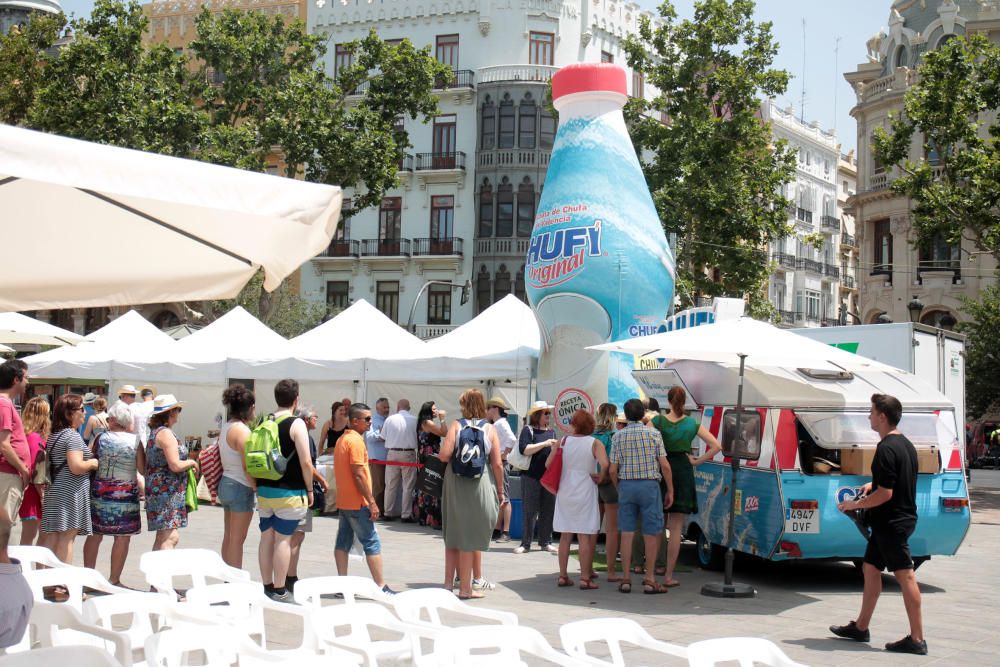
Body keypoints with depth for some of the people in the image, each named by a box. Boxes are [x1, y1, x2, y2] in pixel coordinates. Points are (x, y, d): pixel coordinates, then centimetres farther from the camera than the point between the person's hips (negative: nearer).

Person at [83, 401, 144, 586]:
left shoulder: (100, 437, -2)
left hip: (100, 491, 3)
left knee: (95, 535, 13)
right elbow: (142, 468, -4)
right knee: (123, 537, 5)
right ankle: (114, 580, 6)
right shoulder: (135, 441, -7)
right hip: (125, 494, -3)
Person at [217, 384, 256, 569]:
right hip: (241, 486, -9)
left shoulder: (226, 427, 12)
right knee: (238, 539, -3)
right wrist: (257, 488, -13)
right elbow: (247, 466, -20)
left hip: (226, 483, 9)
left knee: (228, 537, 13)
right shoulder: (242, 430, -17)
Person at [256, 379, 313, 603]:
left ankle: (267, 586, 19)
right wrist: (309, 489, -4)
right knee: (283, 539, -2)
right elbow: (305, 462, -15)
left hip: (264, 490, 6)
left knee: (266, 537, 11)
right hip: (288, 492, -6)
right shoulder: (296, 424, -11)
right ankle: (280, 591, 1)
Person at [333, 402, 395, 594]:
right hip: (357, 502, -9)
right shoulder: (356, 440, -16)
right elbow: (358, 474, -20)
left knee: (343, 542, 9)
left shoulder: (342, 439, 14)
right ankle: (381, 586, -5)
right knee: (372, 543, -5)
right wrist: (371, 501, -17)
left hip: (343, 501, 9)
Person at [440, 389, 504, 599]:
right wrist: (500, 491, 7)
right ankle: (465, 588, 11)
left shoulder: (456, 425, -1)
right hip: (481, 485, -1)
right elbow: (497, 464, -4)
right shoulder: (490, 429, -1)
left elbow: (444, 454, -13)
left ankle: (449, 582, 23)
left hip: (455, 483, 1)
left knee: (452, 534, 15)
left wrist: (454, 457, 10)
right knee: (470, 537, 7)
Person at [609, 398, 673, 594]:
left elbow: (613, 470, 0)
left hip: (626, 485, 2)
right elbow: (664, 466, -4)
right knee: (651, 533, 5)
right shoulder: (653, 434, -3)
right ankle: (649, 580, 5)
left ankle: (626, 579, 8)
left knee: (626, 533, 7)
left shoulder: (618, 436, 1)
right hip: (649, 486, -2)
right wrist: (670, 491, 4)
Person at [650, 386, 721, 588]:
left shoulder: (657, 421, -3)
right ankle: (669, 576, 5)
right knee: (676, 528, 4)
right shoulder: (692, 424, 0)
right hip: (683, 473, 0)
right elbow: (716, 446, -5)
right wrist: (697, 461, 1)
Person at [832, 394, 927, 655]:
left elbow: (885, 493, -23)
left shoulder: (886, 449, -20)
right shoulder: (905, 444, 11)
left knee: (905, 576, -7)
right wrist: (873, 484, 17)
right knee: (871, 568, 17)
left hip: (892, 522, -10)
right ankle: (861, 627, 25)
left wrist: (855, 504, -12)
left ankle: (917, 639, -3)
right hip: (896, 520, 10)